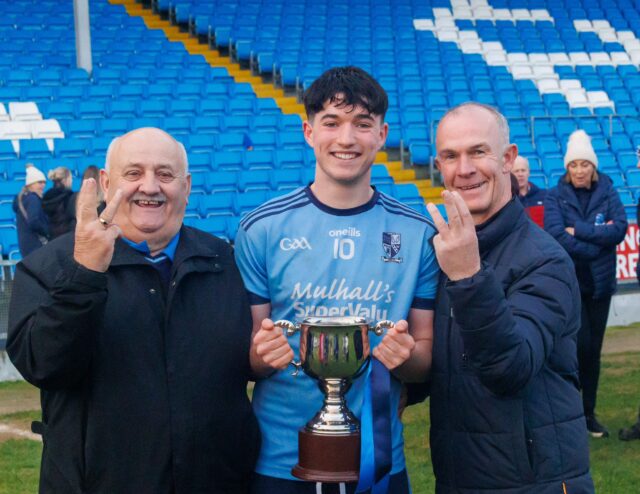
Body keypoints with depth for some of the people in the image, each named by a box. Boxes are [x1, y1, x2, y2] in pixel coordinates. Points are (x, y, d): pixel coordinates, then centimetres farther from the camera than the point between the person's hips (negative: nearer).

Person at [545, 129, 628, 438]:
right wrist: (597, 241, -15)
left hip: (599, 283, 3)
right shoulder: (556, 196, -2)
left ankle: (588, 413, 20)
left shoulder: (607, 193, 3)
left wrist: (579, 231, -17)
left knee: (593, 350, 8)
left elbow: (620, 229, -10)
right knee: (580, 344, -12)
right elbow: (556, 234, -15)